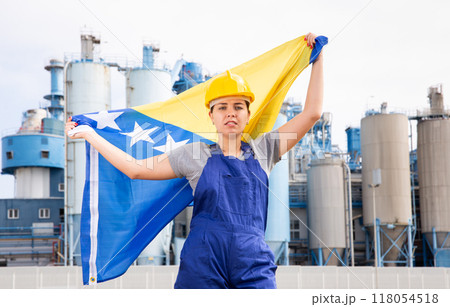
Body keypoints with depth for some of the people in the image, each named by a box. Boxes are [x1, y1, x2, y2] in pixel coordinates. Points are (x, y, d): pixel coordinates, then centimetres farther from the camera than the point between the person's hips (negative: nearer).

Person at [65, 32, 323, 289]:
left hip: (254, 264, 1)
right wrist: (88, 134, 15)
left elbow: (312, 113, 12)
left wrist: (318, 58, 16)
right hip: (203, 264, -1)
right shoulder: (194, 155, 11)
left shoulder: (262, 151, 13)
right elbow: (135, 169, 12)